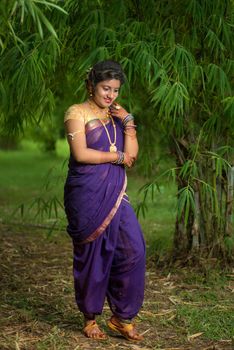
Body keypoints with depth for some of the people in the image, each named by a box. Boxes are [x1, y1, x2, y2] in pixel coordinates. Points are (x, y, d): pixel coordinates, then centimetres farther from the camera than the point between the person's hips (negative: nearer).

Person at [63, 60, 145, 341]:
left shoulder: (118, 114, 16)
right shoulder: (77, 113, -1)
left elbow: (131, 155, 7)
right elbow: (80, 154, -15)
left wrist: (128, 122, -1)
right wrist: (116, 156, -6)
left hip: (115, 193, 5)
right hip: (87, 194, -5)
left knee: (132, 248, -5)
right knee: (91, 255, 2)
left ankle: (122, 317, 7)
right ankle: (90, 319, 18)